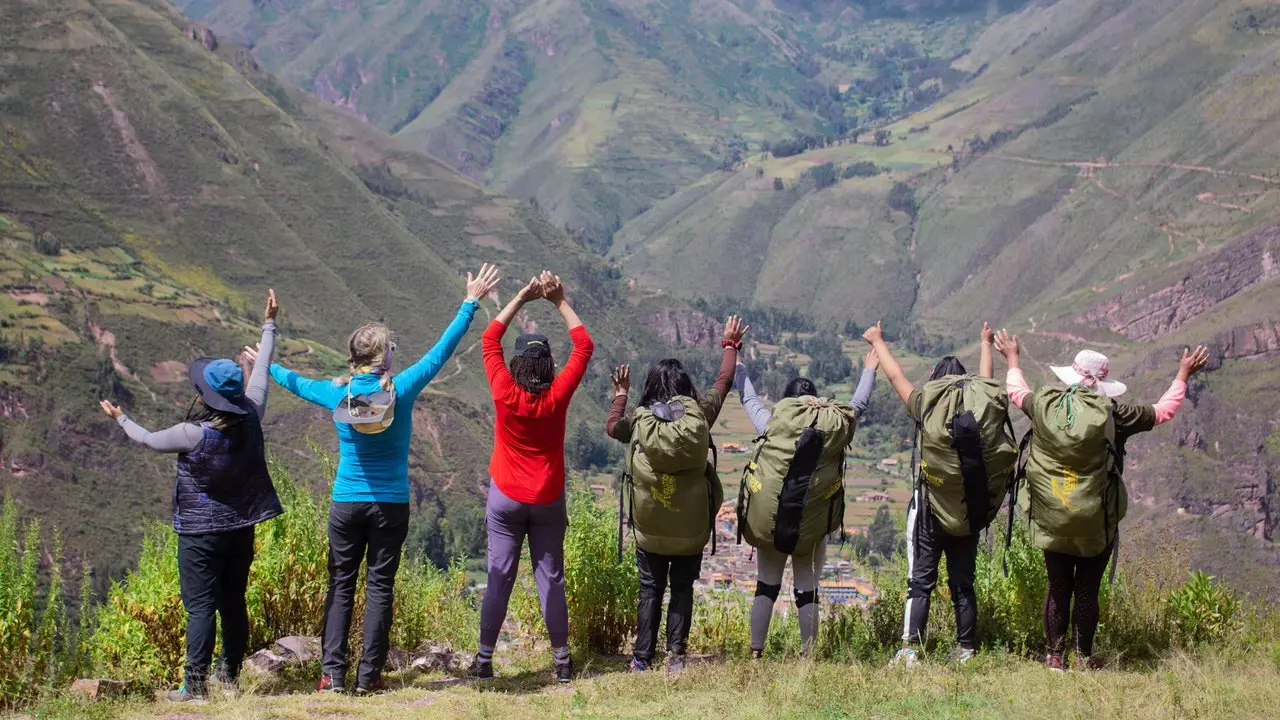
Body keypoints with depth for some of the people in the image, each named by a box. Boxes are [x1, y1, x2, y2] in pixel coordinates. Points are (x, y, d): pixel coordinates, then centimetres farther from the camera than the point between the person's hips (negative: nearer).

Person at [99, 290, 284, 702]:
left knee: (200, 607, -4)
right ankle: (229, 674, 22)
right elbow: (261, 373, 7)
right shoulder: (250, 419, -8)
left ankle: (195, 685, -6)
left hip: (201, 532, -6)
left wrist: (120, 419, 15)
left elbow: (149, 440, -4)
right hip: (242, 527, 6)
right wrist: (269, 326, 19)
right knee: (233, 602, 13)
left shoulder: (193, 434, -21)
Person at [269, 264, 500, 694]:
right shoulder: (401, 389, -9)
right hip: (390, 507, -1)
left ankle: (332, 673, 3)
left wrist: (265, 366, 37)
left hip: (346, 505, 1)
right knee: (380, 586, 4)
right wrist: (471, 303, 4)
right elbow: (441, 352, -3)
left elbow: (296, 383, 16)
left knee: (340, 586, 7)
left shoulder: (337, 394, -3)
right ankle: (369, 675, 4)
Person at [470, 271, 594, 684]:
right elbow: (584, 347, -1)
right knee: (550, 579, 5)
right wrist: (560, 301, 1)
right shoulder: (557, 396, -13)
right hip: (548, 500, 0)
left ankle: (484, 660, 7)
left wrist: (521, 299, 2)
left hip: (506, 499, 0)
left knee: (499, 578, 3)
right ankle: (561, 661, 9)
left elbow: (490, 340, -1)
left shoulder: (505, 394, -13)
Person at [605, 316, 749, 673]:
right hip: (692, 529, 0)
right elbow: (723, 383, 10)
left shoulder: (639, 421, -9)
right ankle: (676, 654, 6)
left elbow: (612, 427, 13)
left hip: (649, 529, 0)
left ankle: (642, 658, 10)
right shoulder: (699, 416, -8)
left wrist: (620, 394, 31)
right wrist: (731, 344, 25)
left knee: (650, 590, 12)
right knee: (682, 589, 14)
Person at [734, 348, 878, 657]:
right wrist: (869, 370, 36)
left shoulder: (773, 422, -6)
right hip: (812, 528, 0)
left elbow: (747, 396, 10)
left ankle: (756, 653, 11)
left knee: (766, 588, 11)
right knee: (807, 593, 8)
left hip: (767, 522, 0)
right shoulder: (835, 424, -3)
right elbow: (859, 403, 16)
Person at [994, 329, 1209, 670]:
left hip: (1052, 522, 3)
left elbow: (1018, 392, 19)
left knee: (1058, 588, 13)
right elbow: (1164, 411, 0)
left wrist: (1013, 359, 36)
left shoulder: (1044, 405, -6)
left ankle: (1054, 655, 16)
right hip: (1096, 524, -3)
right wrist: (1183, 376, 15)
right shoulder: (1112, 414, -13)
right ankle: (1083, 657, 13)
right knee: (1087, 590, 7)